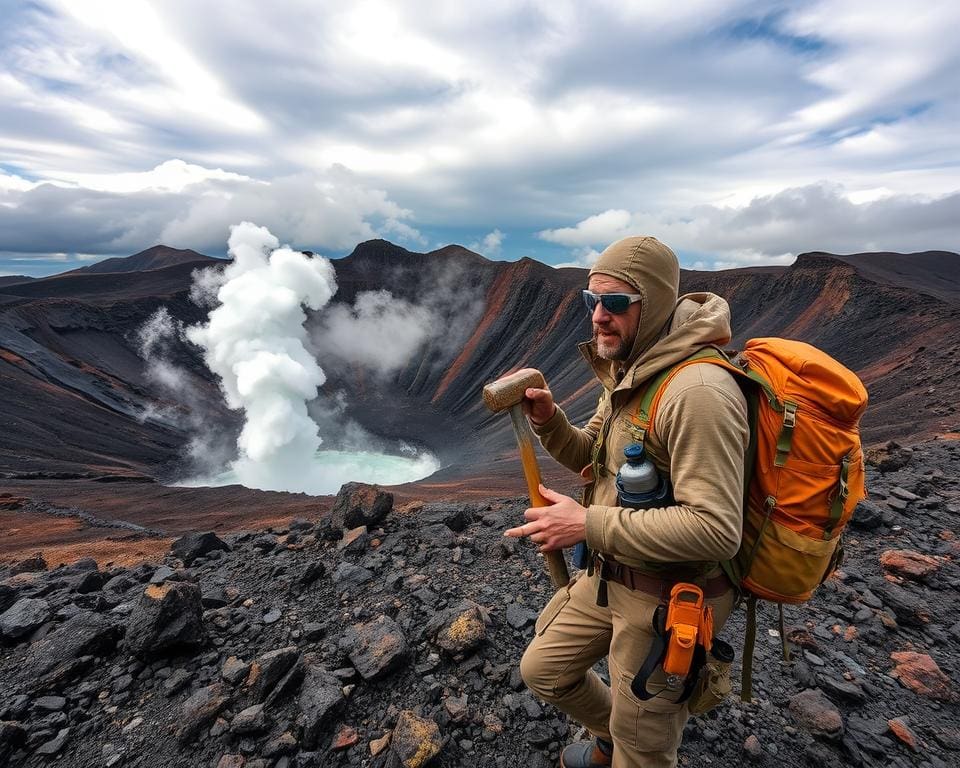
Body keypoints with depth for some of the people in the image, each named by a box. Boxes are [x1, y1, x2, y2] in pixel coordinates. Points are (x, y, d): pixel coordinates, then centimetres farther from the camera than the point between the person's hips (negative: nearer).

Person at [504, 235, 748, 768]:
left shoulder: (697, 390, -28)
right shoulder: (627, 370, 2)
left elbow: (716, 530, -31)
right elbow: (594, 459, 10)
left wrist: (589, 524, -28)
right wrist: (548, 421, -9)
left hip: (670, 596, -8)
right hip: (611, 574, 9)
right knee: (542, 670, 24)